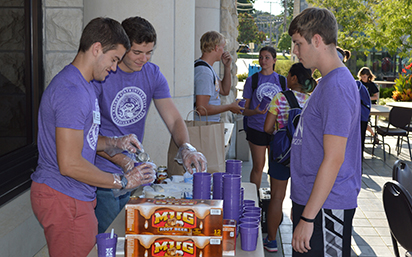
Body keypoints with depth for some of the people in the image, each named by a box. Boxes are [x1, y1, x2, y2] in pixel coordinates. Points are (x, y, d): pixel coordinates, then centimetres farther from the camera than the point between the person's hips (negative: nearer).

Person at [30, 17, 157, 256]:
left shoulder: (83, 85, 13)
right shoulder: (72, 91, -21)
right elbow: (70, 164, -24)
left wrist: (114, 143, 7)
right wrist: (123, 181, -15)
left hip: (76, 196, 10)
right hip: (64, 200, -10)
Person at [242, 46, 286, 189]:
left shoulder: (282, 80, 6)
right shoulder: (252, 80, 1)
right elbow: (245, 110, 1)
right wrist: (255, 111, -20)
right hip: (257, 129, -2)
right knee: (258, 167, 4)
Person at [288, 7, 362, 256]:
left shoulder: (337, 86, -19)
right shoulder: (328, 82, 13)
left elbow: (334, 159, -22)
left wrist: (308, 217, -21)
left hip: (326, 207, -9)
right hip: (311, 199, 9)